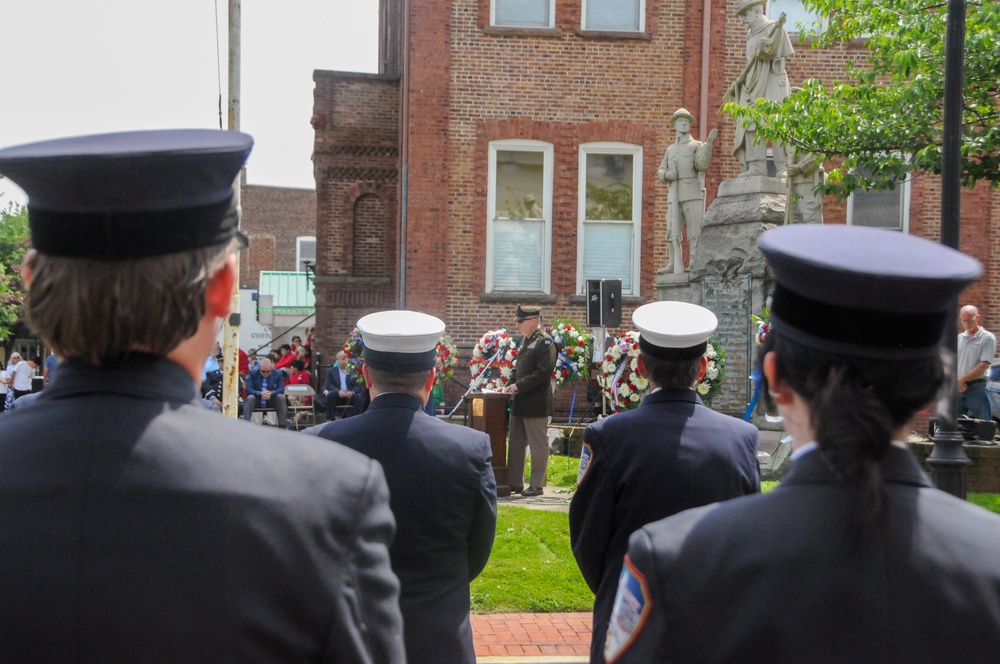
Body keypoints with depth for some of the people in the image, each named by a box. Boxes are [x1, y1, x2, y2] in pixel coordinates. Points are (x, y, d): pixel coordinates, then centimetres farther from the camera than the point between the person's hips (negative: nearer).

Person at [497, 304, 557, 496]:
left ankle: (537, 485, 8)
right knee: (515, 443, 14)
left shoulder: (544, 342, -12)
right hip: (520, 402, 9)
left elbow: (543, 372, -20)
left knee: (538, 445, 0)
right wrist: (509, 385, 4)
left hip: (536, 404, -9)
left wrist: (519, 386, -19)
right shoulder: (525, 340, 15)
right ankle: (514, 482, 23)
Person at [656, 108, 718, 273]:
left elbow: (702, 165, -11)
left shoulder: (697, 145, 8)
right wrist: (666, 175, -7)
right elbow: (660, 173, 17)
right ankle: (673, 265, 7)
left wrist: (710, 142, -18)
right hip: (674, 197, 4)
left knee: (695, 231, -8)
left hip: (693, 195, -4)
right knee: (672, 232, 2)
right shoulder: (670, 150, 21)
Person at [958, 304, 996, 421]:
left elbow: (984, 365, -11)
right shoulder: (959, 338, 13)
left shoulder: (987, 338, -3)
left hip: (976, 388, -5)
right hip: (957, 389, 5)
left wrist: (962, 380, -11)